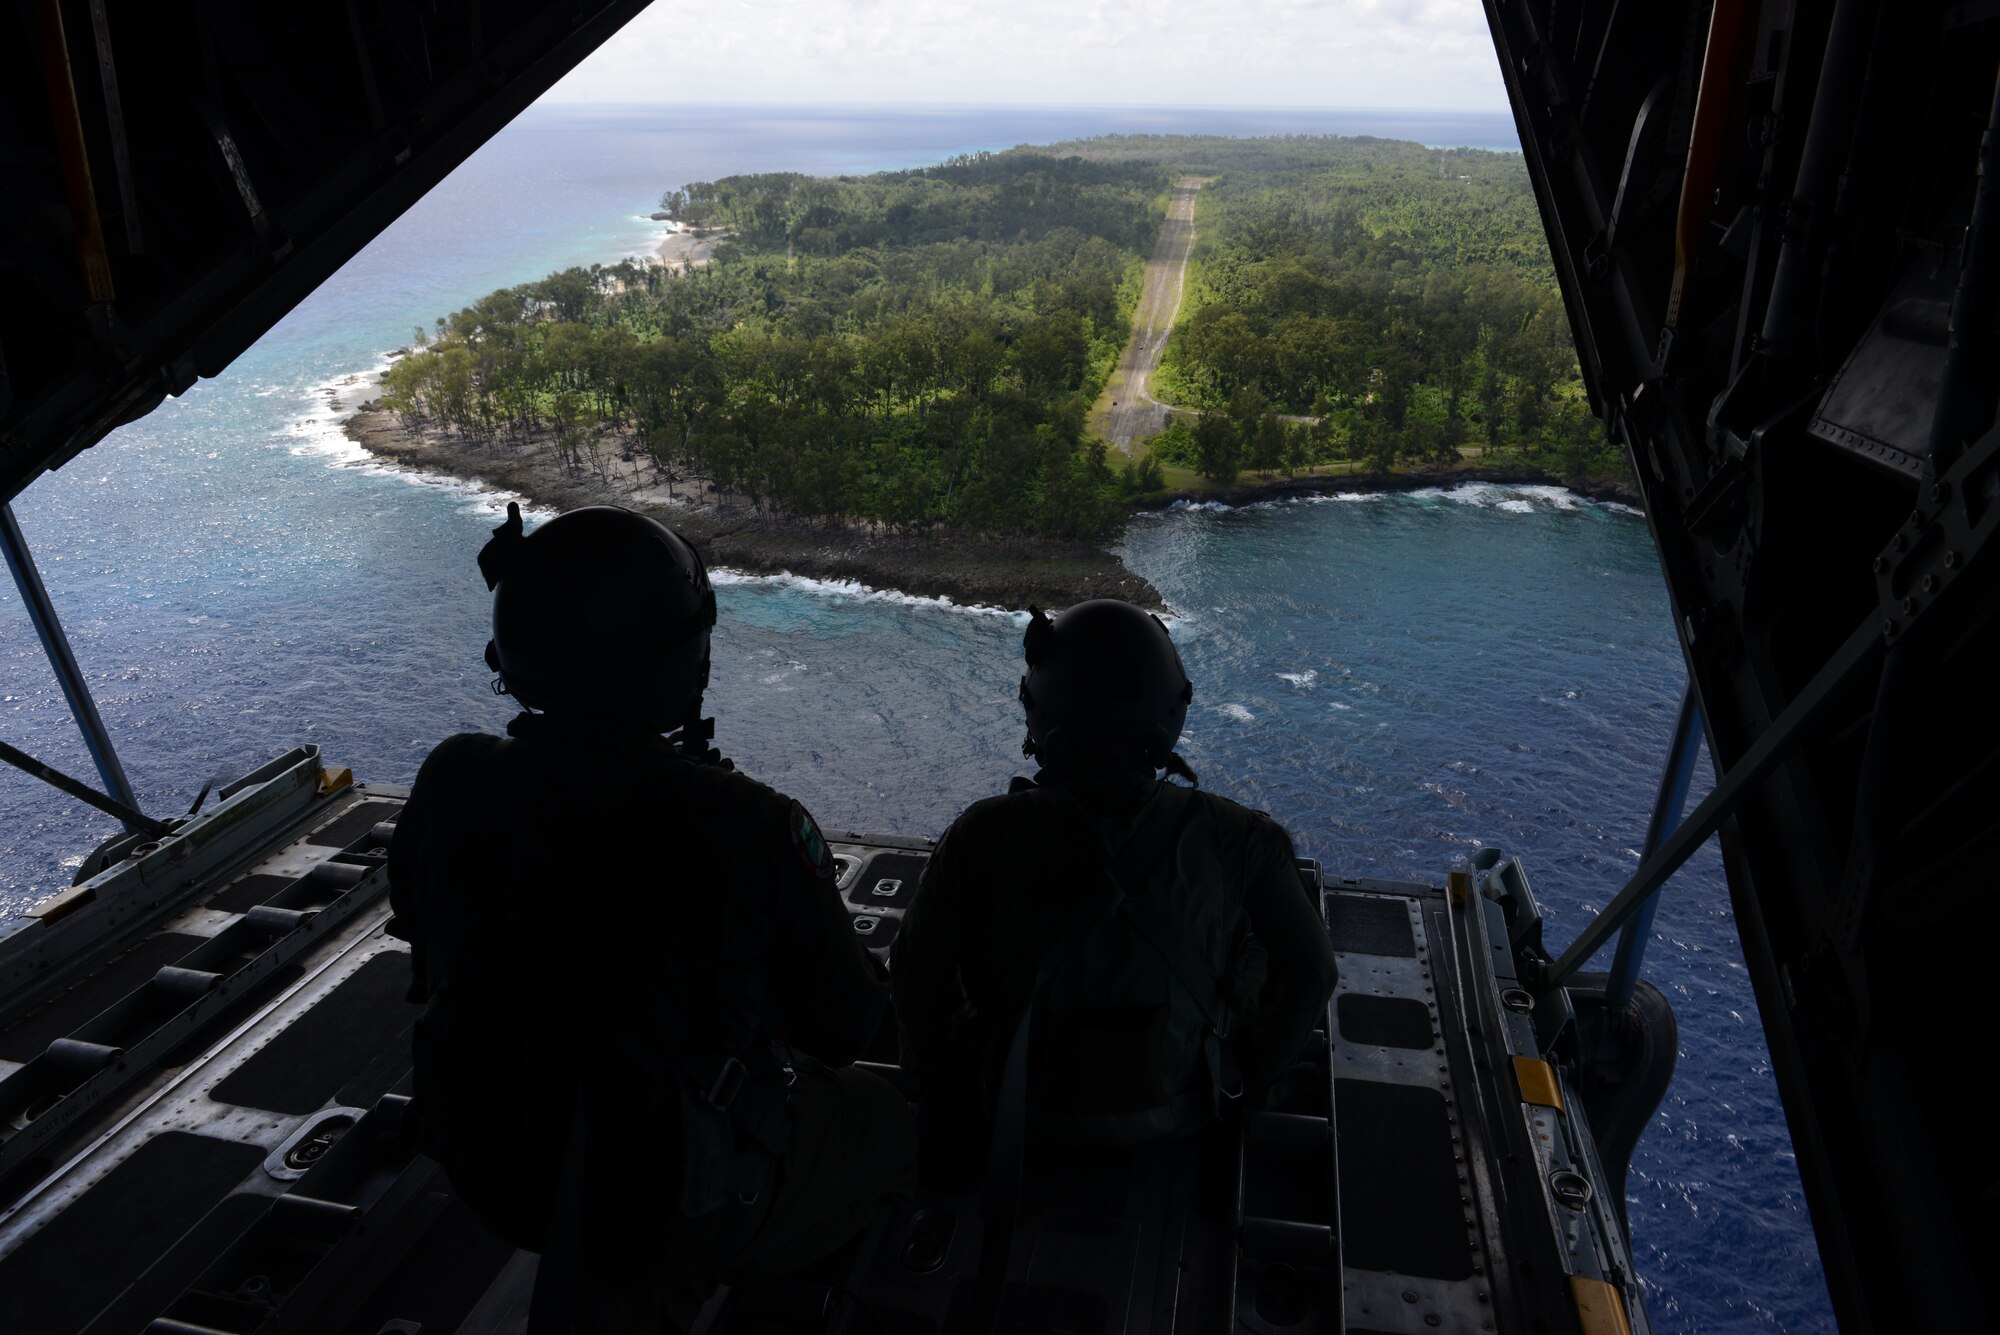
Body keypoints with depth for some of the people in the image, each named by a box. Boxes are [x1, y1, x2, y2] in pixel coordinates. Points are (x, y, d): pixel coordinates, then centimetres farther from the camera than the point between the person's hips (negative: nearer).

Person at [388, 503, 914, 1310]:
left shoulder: (450, 787, -18)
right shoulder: (744, 826, -31)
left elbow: (435, 968, 2)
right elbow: (845, 1026, -16)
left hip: (496, 1182, 5)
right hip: (683, 1215, -4)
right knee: (887, 1121, 23)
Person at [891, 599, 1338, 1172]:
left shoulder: (983, 838, -28)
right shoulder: (1235, 840, -25)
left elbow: (916, 978, -15)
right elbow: (1310, 972, -12)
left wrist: (937, 1070, 7)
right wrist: (1247, 1073, 7)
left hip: (1019, 1111, 0)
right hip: (1177, 1115, 1)